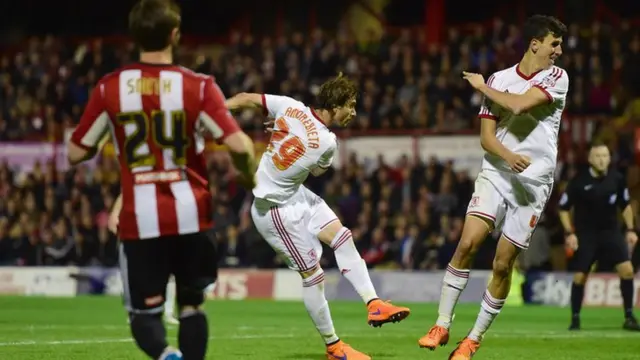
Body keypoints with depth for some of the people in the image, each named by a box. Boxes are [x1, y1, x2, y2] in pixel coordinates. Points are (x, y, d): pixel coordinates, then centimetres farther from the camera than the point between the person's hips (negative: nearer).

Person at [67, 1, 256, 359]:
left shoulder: (109, 88, -2)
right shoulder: (199, 86, -6)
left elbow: (76, 153, 4)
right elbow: (240, 145, -14)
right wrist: (252, 179, 6)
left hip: (140, 219, 0)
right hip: (191, 214, 0)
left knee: (145, 312, 7)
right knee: (191, 305, 17)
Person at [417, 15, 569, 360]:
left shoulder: (557, 78, 0)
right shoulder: (499, 79, 5)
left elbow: (520, 104, -16)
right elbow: (487, 137, 1)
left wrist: (482, 86, -2)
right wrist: (509, 156, -19)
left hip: (533, 183, -1)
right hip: (495, 173, 1)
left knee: (503, 264, -3)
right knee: (467, 244, -17)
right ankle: (442, 326, -6)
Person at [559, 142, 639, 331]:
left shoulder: (617, 179, -6)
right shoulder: (579, 181, -13)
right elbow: (564, 208, -2)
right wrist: (569, 233, -11)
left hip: (611, 231, 2)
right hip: (585, 234, -2)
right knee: (579, 277, -3)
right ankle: (575, 318, 15)